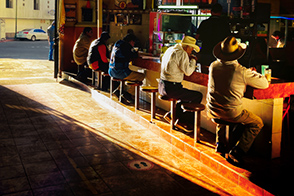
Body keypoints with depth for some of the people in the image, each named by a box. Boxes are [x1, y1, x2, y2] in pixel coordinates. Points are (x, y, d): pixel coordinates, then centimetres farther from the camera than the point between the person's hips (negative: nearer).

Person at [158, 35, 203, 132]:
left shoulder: (170, 49, 14)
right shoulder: (182, 53, -15)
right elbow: (188, 71, -17)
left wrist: (188, 59, 18)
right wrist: (193, 60, -2)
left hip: (162, 86, 10)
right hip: (171, 88, -10)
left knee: (187, 95, 29)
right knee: (198, 96, -3)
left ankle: (171, 114, 25)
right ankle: (182, 121, 3)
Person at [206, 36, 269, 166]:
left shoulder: (213, 66, -5)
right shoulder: (242, 72, -21)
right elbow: (264, 84, -8)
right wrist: (253, 73, 11)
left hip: (212, 111, 6)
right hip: (231, 113, -5)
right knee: (257, 123, 14)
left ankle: (220, 144, 38)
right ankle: (236, 153, 6)